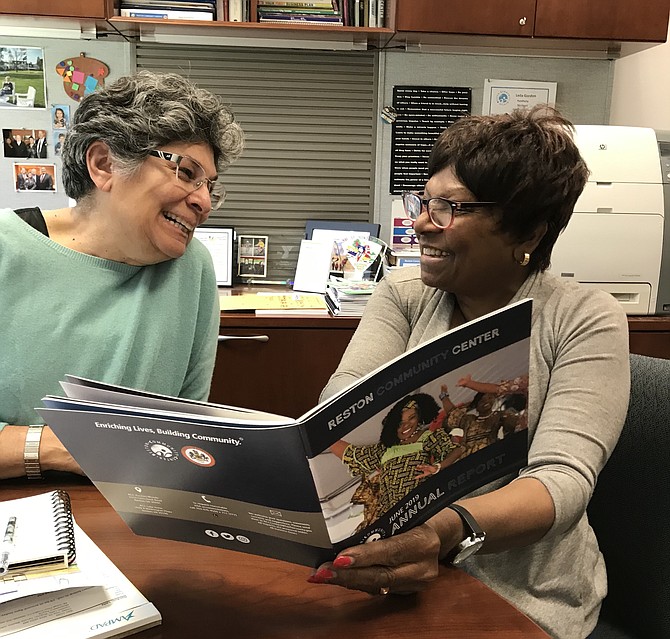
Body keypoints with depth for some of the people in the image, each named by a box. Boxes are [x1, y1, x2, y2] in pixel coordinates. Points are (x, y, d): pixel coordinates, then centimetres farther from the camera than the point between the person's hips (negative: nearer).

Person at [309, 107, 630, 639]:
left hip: (522, 596, -3)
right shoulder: (403, 294, 3)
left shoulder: (587, 320, -8)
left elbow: (563, 479, -20)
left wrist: (447, 530, -39)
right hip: (391, 569, 4)